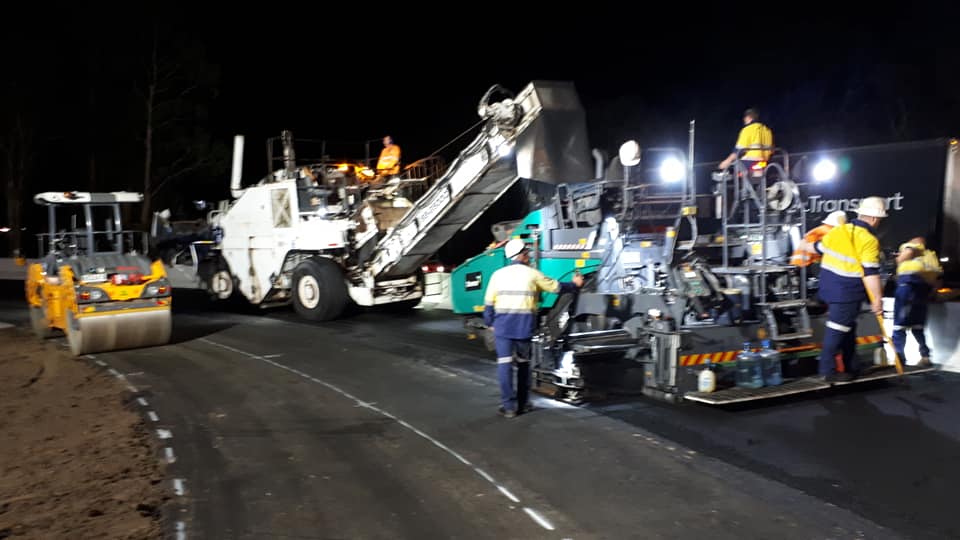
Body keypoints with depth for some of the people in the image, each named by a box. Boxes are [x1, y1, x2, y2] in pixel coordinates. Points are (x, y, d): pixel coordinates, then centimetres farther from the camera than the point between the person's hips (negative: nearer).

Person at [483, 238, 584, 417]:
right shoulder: (532, 274, 3)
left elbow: (489, 302, 4)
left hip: (502, 325, 0)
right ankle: (522, 404, 21)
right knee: (523, 364, 14)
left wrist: (489, 323, 16)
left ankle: (509, 406, -5)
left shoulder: (498, 274, 4)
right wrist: (575, 284, 30)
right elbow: (556, 287, 14)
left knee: (505, 363, 0)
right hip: (524, 325, 0)